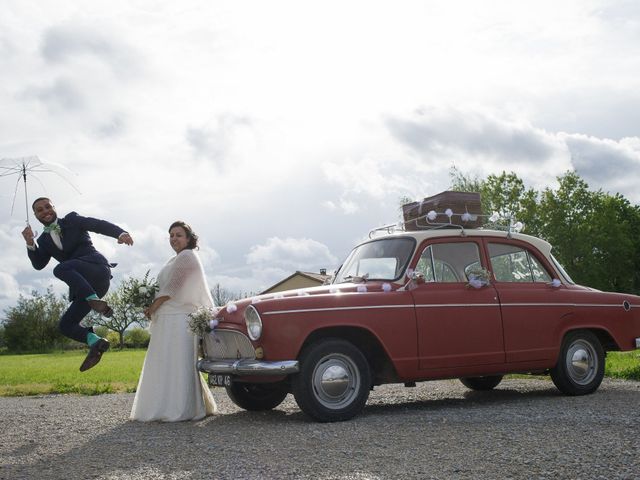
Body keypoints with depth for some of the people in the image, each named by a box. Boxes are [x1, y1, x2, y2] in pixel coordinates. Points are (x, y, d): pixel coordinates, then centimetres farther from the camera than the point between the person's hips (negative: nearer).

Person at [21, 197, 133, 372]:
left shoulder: (72, 220, 9)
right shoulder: (44, 241, 21)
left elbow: (100, 225, -4)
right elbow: (38, 264, 7)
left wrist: (121, 233, -24)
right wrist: (30, 244, -10)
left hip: (97, 269, -6)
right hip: (83, 287, 6)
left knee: (60, 269, -32)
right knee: (66, 325, 0)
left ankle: (95, 301, -32)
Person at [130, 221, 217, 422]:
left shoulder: (187, 256, -7)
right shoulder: (175, 259, 23)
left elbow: (172, 288, -14)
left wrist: (153, 307, -9)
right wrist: (154, 309, 8)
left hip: (179, 319, -10)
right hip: (167, 319, 10)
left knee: (177, 364, -10)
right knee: (165, 365, 12)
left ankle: (182, 409, -8)